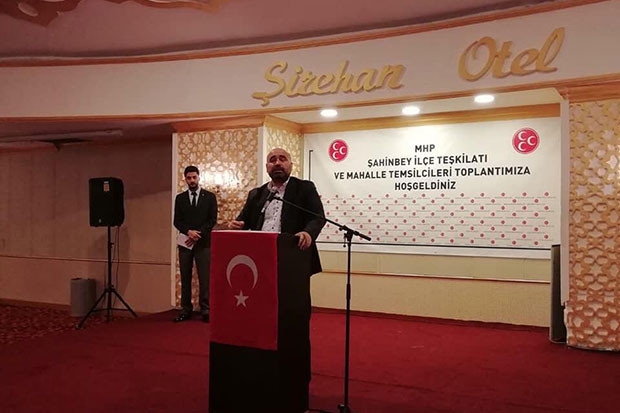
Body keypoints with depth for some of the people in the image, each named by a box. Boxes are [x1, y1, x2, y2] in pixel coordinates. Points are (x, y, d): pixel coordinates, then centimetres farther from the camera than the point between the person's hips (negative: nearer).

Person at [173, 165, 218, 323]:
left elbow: (213, 220, 0)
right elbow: (177, 221, 5)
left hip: (203, 242, -2)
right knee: (185, 278, 4)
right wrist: (189, 232, -13)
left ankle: (205, 310, 1)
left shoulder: (210, 197, 5)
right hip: (185, 242, 2)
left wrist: (198, 233, -11)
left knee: (204, 277, -4)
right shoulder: (180, 198, 10)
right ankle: (186, 310, 10)